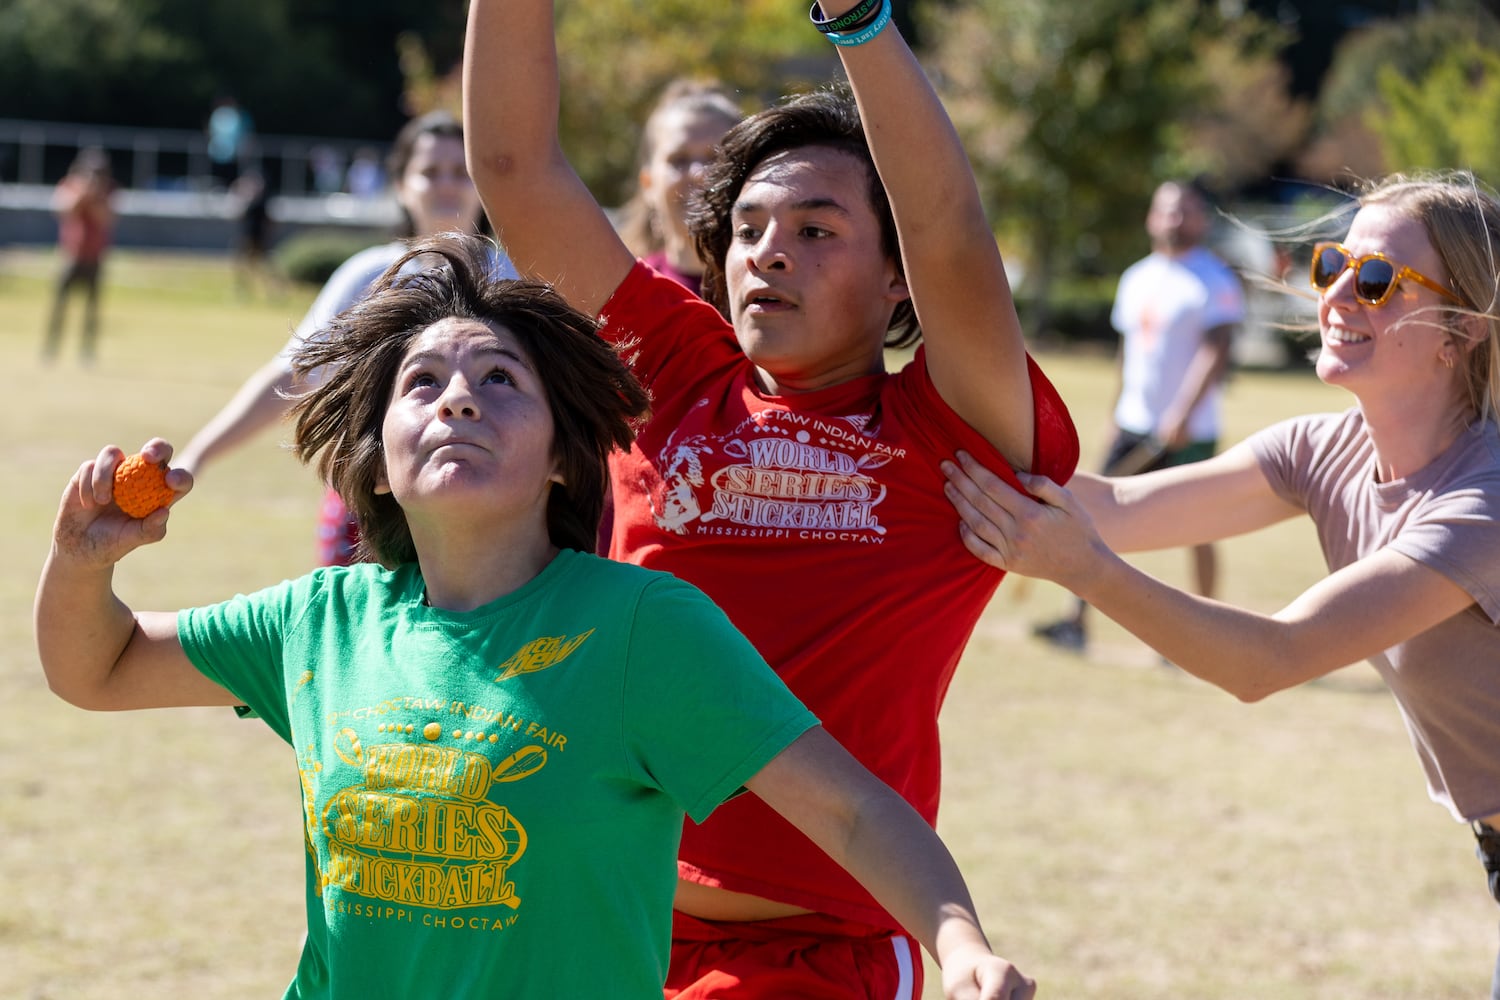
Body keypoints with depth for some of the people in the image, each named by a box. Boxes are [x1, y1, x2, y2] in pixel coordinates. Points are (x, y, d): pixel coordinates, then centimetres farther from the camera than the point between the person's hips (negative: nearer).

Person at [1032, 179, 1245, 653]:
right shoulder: (1136, 279, 14)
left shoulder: (1216, 281, -9)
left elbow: (1216, 351, -18)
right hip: (1135, 425, 6)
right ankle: (1078, 621, 1)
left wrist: (1184, 414, -26)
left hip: (1188, 432, -6)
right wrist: (1119, 414, 17)